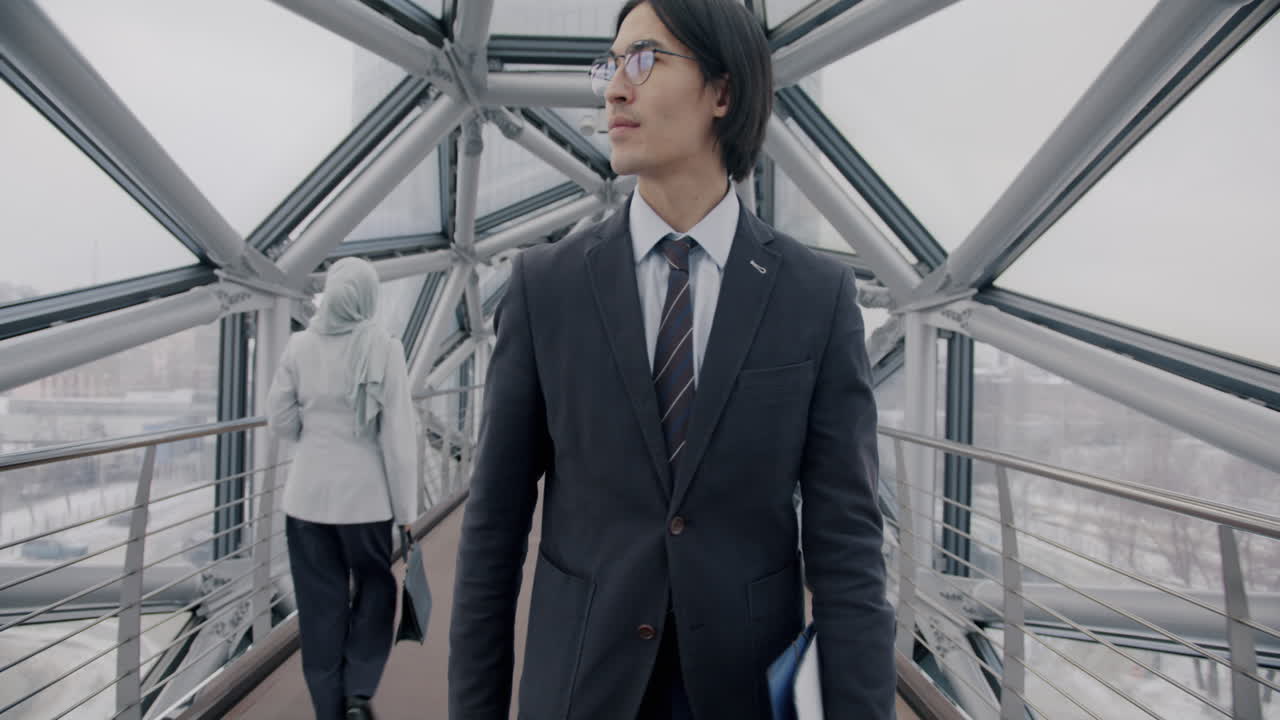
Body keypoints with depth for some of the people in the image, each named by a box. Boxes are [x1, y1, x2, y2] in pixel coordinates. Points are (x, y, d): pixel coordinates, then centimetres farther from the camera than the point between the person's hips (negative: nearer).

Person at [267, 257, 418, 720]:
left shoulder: (300, 346, -4)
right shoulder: (383, 348, -12)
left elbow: (280, 419, 3)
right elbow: (398, 436, -11)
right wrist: (407, 510, -4)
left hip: (307, 493, 2)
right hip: (364, 494, -2)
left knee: (320, 603, 14)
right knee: (375, 587, 19)